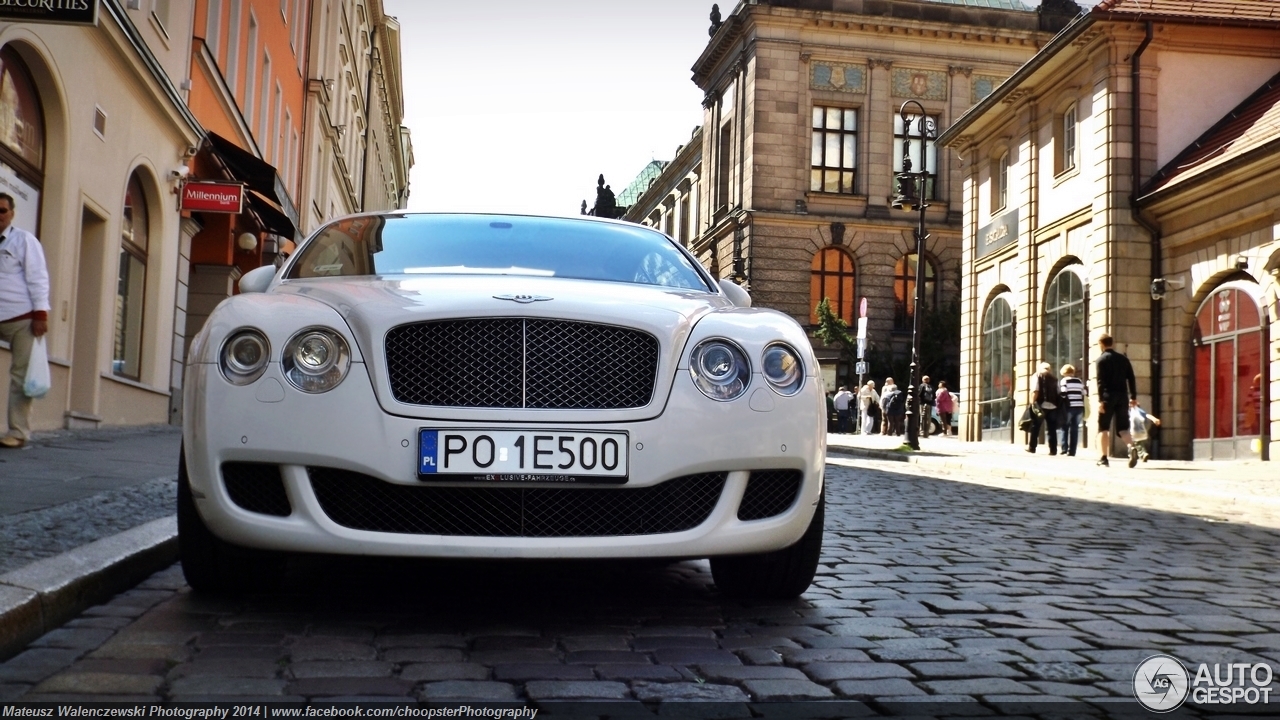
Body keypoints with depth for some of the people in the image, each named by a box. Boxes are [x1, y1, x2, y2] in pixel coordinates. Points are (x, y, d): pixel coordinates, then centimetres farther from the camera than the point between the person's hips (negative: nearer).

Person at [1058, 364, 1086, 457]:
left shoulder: (1064, 381, 0)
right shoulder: (1080, 381, 14)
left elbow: (1063, 394, -10)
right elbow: (1084, 394, 10)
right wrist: (1083, 410, 17)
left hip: (1069, 407, -4)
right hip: (1079, 407, 4)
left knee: (1065, 428, 7)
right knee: (1075, 429, 7)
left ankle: (1064, 449, -2)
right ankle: (1072, 451, 3)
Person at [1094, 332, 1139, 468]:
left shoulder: (1101, 360, -2)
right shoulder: (1123, 358, 12)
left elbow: (1100, 381, -11)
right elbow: (1131, 378, 10)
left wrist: (1101, 400, -15)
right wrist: (1133, 397, 13)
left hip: (1108, 397, -4)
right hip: (1122, 396, 4)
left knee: (1103, 428, 5)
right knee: (1122, 428, 7)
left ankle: (1104, 458, 2)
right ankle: (1131, 447, -20)